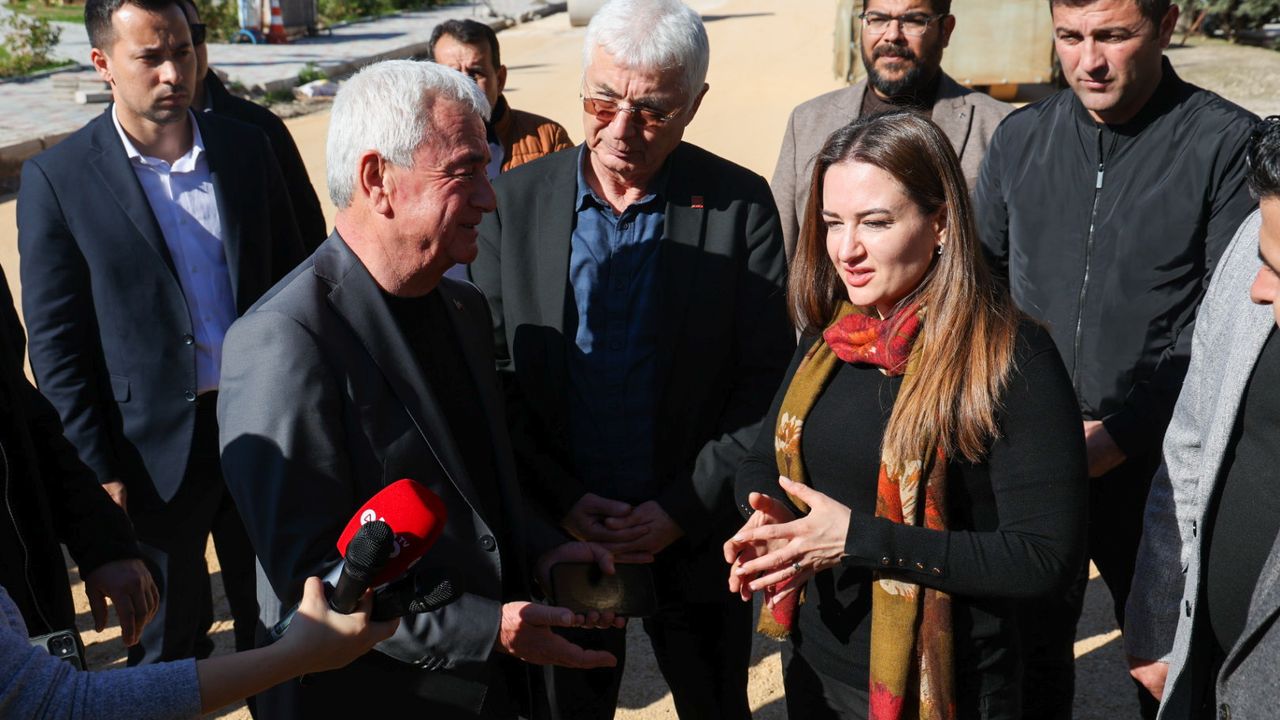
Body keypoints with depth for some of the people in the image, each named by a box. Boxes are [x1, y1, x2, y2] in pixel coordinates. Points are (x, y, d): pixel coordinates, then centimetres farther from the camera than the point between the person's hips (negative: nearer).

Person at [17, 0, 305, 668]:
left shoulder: (246, 147, 2)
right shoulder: (57, 177, -7)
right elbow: (56, 344, -6)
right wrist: (98, 470, -8)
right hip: (154, 452, -3)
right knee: (170, 641, 15)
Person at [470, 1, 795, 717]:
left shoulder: (741, 203, -9)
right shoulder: (515, 200, -5)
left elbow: (766, 382, -8)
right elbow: (495, 375, -2)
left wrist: (686, 508, -14)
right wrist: (560, 500, -10)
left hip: (697, 537, -1)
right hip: (558, 534, 1)